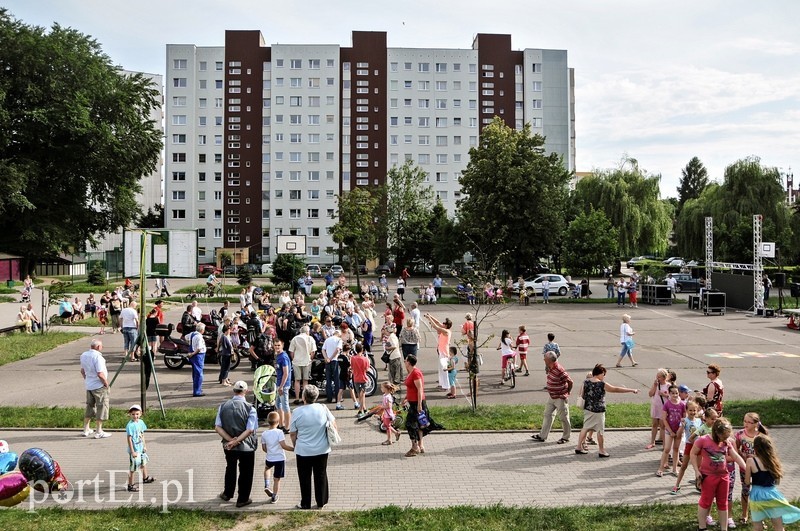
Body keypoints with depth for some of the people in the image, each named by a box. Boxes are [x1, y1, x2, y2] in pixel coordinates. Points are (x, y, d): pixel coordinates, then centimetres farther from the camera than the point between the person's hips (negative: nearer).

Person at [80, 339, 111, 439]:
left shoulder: (84, 355, 6)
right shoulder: (97, 357, -21)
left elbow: (82, 371, 17)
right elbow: (100, 374, -25)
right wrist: (106, 384, -12)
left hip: (89, 385, 8)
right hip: (99, 386, -8)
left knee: (90, 406, 19)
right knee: (102, 407, 0)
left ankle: (86, 430, 26)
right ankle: (99, 432, 3)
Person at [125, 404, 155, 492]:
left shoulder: (141, 422, -1)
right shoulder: (130, 426, -24)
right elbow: (129, 439, -23)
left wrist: (144, 445, 13)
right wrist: (132, 451, -22)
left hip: (141, 448, 9)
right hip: (134, 450, -9)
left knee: (143, 462, 28)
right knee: (133, 468, -1)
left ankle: (145, 478, 50)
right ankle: (130, 485, 12)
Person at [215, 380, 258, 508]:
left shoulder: (223, 406, -7)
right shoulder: (250, 409, -18)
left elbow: (217, 427, -9)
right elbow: (250, 430, -22)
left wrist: (230, 440, -12)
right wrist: (235, 441, -18)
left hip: (228, 446, 4)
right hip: (246, 447, -3)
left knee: (230, 469, 26)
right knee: (245, 473, 15)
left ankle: (227, 494, 42)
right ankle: (242, 500, 26)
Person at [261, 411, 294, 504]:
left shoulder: (264, 434, -4)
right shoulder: (279, 432, -16)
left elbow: (264, 448, 4)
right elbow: (283, 445, -23)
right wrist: (294, 449, -14)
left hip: (269, 458, 3)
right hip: (280, 458, -3)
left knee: (267, 468, 36)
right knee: (277, 479, 8)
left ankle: (267, 486, 21)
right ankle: (274, 497, 15)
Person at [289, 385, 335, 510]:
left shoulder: (298, 412, -12)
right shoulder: (323, 408, -8)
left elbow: (292, 434, -4)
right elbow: (333, 424, 2)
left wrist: (295, 446, 13)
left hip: (303, 451, -2)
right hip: (322, 449, 2)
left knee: (305, 478, 12)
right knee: (321, 475, 15)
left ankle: (305, 504, 20)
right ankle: (321, 502, 23)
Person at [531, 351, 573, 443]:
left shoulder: (559, 370, -28)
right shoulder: (550, 368, -1)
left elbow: (570, 382, -21)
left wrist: (567, 393, -7)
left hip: (560, 398, -9)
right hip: (551, 396, 9)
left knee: (564, 418, 7)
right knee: (548, 415, 13)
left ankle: (565, 437, 22)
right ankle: (542, 436, 21)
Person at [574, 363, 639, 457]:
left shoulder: (586, 382, 0)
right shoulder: (602, 384, -16)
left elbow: (583, 395, 9)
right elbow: (616, 389, -12)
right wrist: (632, 390, -6)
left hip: (587, 409, 6)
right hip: (598, 411, -6)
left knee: (585, 427, 15)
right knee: (600, 430, 6)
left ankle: (579, 447, 18)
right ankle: (601, 451, 14)